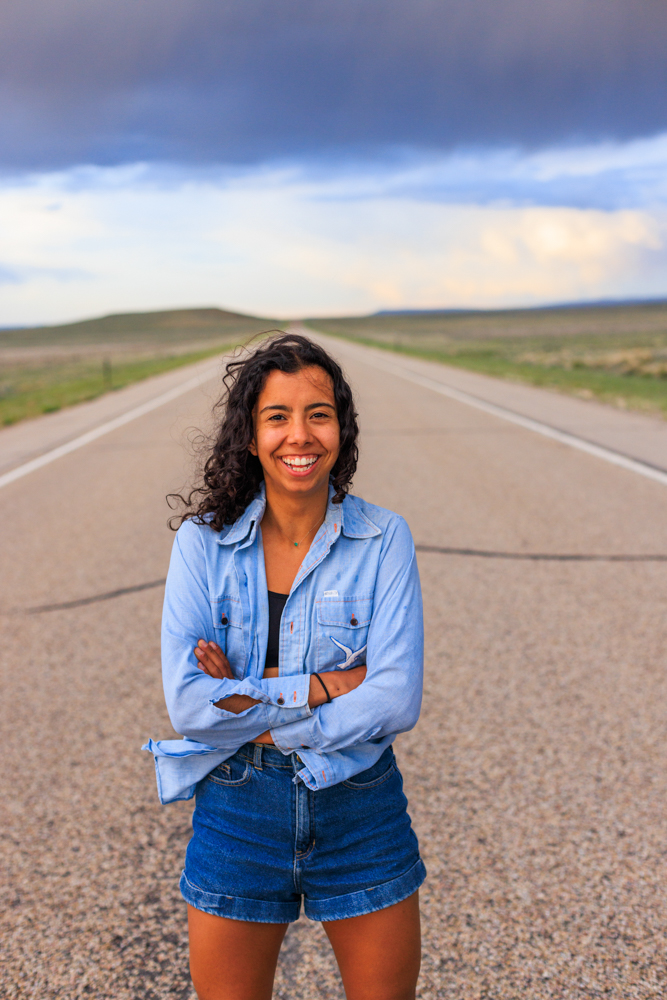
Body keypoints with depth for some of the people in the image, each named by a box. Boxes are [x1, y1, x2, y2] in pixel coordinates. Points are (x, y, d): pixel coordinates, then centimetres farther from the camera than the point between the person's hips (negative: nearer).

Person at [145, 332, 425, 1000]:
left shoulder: (383, 539, -8)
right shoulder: (204, 541, -8)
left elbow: (398, 699, -16)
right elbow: (187, 702, -16)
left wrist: (249, 707, -18)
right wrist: (327, 684, -19)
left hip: (359, 807, 0)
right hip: (237, 812, 0)